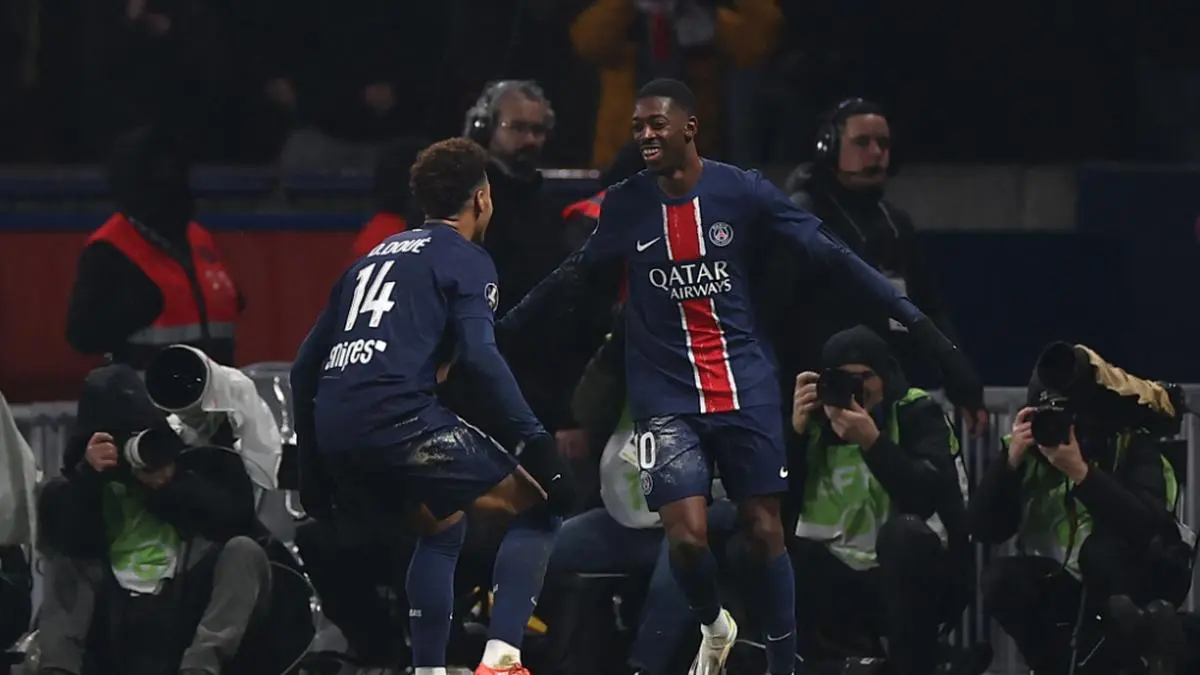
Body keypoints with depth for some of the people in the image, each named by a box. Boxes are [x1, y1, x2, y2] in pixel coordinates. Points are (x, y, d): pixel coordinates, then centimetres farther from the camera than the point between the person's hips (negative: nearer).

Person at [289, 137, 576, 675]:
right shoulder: (466, 259, 6)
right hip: (399, 419, -7)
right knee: (536, 506, 1)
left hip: (336, 429, 8)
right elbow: (479, 355, -11)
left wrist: (311, 458, 35)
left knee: (442, 526, 30)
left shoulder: (376, 257, 28)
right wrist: (535, 442, -14)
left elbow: (306, 367, 27)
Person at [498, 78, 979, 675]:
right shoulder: (625, 205, 1)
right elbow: (575, 283, 14)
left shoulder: (743, 193, -5)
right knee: (687, 535, -11)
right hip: (666, 397, 0)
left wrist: (916, 322, -7)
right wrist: (503, 334, 16)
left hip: (746, 389, 0)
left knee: (764, 530, 0)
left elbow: (832, 257, -4)